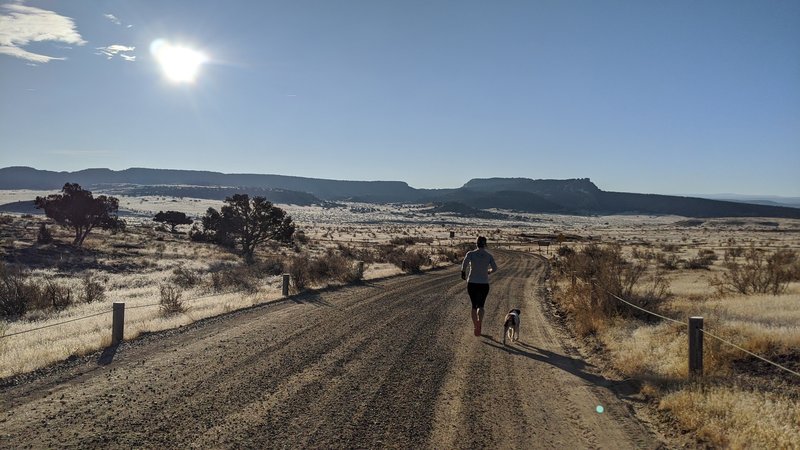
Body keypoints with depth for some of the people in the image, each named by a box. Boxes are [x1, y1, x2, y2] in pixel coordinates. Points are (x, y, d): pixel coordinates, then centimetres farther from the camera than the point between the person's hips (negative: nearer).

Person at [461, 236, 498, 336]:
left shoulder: (470, 254, -6)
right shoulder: (489, 255, 0)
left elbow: (464, 264, -21)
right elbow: (494, 268, -7)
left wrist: (463, 273, -2)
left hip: (472, 283, 0)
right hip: (484, 284, 1)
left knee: (474, 306, 17)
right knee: (480, 306, 11)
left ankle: (476, 327, 17)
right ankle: (479, 323, -18)